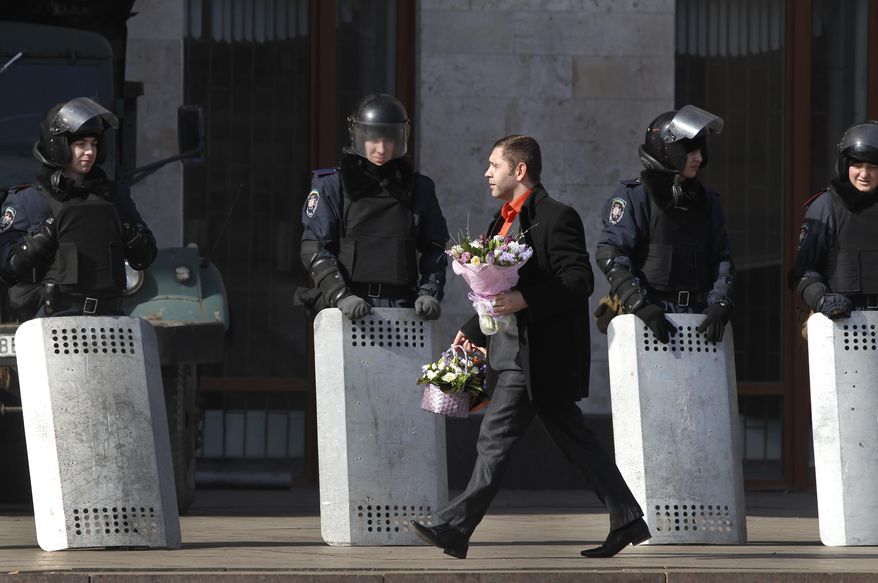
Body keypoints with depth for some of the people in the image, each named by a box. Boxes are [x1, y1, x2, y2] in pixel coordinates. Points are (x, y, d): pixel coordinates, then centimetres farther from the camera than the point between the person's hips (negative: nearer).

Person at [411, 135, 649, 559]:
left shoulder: (556, 218, -10)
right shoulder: (504, 221, 19)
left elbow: (579, 280, -17)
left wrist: (524, 300, -26)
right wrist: (473, 329, 17)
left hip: (535, 356, -10)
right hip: (511, 353, 10)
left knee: (496, 439, -10)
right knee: (574, 440, 10)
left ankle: (456, 528, -10)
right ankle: (627, 520, 14)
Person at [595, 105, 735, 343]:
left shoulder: (707, 202, 17)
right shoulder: (634, 198, -2)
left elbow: (722, 261, 14)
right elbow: (610, 256, -11)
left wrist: (719, 305, -4)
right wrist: (641, 306, -21)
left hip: (697, 316, 5)